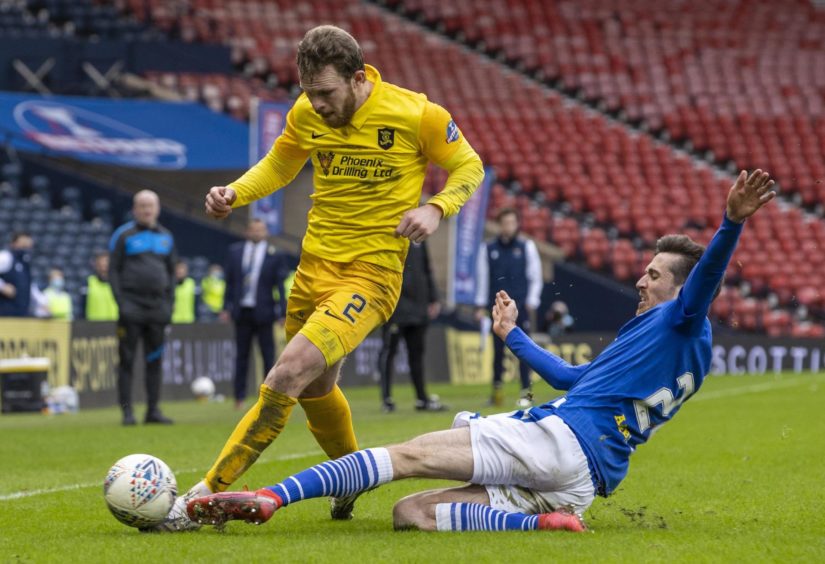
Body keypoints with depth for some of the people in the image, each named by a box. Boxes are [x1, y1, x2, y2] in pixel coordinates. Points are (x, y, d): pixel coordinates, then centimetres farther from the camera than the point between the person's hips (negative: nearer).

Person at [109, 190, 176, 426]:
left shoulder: (166, 237, 14)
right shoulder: (123, 236, 1)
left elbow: (171, 272, 18)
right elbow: (113, 270, -1)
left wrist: (170, 304, 8)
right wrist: (121, 302, -11)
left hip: (158, 307, 4)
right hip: (132, 307, -4)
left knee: (154, 360, 5)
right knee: (127, 360, -5)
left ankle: (153, 410, 9)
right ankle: (127, 411, -3)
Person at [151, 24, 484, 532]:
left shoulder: (415, 114, -13)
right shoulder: (308, 113, 0)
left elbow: (469, 167, 1)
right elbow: (280, 165, 19)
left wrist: (436, 208, -18)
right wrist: (236, 192, 0)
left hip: (372, 274, -6)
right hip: (316, 263, 6)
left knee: (291, 372, -22)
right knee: (315, 388, 18)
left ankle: (207, 495, -21)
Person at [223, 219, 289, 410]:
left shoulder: (275, 256, -1)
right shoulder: (235, 251, 8)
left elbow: (281, 286, -3)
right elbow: (230, 281, 11)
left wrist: (283, 313, -8)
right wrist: (227, 306, 5)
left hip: (263, 313, -3)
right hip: (241, 311, 3)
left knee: (269, 356, 0)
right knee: (241, 356, 7)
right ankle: (239, 397, 11)